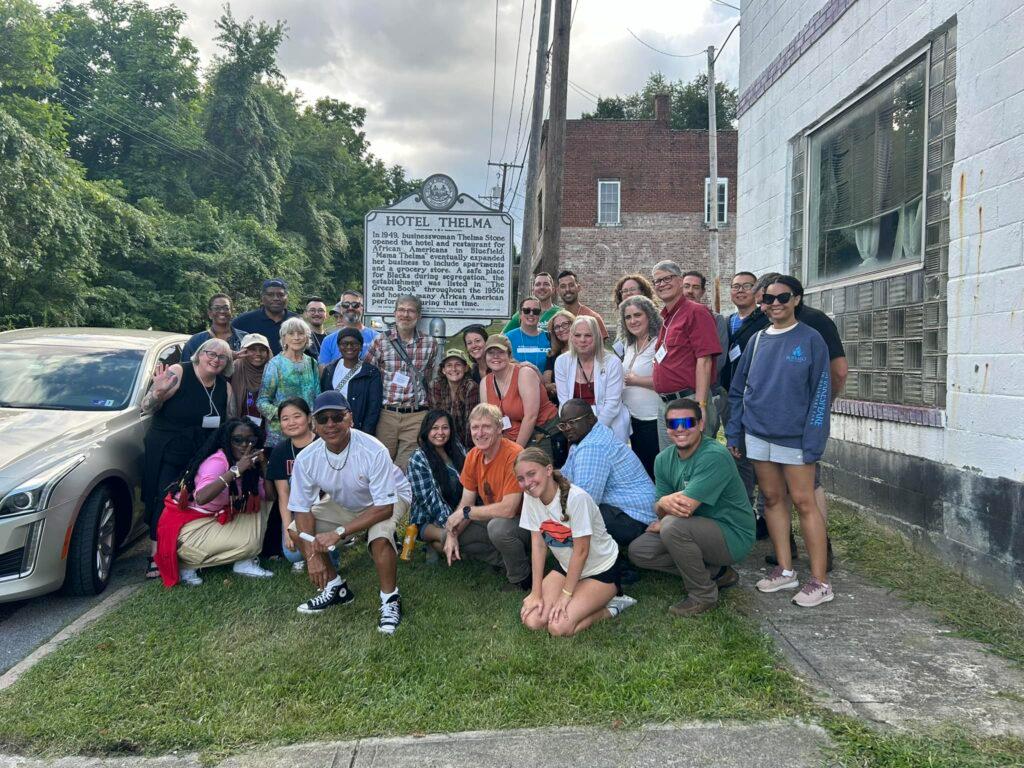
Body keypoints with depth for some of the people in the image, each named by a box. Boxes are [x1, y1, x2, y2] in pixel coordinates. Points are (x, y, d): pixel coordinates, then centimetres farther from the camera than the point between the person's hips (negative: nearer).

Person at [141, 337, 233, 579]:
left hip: (202, 457, 4)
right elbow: (147, 408, -11)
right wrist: (159, 392, -31)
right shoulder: (178, 373, -11)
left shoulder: (225, 387, 6)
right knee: (165, 501, -8)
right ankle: (155, 556, 2)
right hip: (166, 453, -4)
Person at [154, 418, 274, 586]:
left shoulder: (247, 464, 0)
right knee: (248, 543, -20)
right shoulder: (217, 461, -24)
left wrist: (264, 465, -14)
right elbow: (201, 498, -42)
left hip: (215, 518, 8)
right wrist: (236, 470, -42)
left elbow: (269, 495, -3)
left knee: (258, 503, -3)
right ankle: (186, 563, -4)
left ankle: (245, 562, -2)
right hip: (187, 523, -8)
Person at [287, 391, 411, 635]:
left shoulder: (373, 451, -36)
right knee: (296, 531, -5)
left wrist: (339, 532, -36)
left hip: (389, 499, -5)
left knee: (379, 536, -35)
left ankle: (390, 599, -9)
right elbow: (302, 508, -13)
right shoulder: (306, 458, -23)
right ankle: (336, 588, 14)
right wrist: (312, 555, -20)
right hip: (343, 504, 6)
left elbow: (384, 507, -33)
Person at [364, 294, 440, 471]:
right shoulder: (381, 340, 1)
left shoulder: (430, 343, 4)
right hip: (386, 414, 0)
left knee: (407, 468, 2)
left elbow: (436, 380, 11)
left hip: (417, 416, 0)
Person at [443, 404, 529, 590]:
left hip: (524, 521, -8)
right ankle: (508, 559, 4)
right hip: (493, 518, 8)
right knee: (447, 537, -3)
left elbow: (508, 509, -31)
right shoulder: (473, 456, -3)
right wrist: (452, 534, -14)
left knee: (498, 527, -37)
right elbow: (466, 502, 2)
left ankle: (521, 578, -9)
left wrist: (466, 512, -21)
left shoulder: (514, 455, -27)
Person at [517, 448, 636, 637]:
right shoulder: (530, 497, -10)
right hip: (565, 566, 6)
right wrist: (536, 593, -10)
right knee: (532, 620, -12)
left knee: (558, 627, -22)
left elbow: (581, 551, -23)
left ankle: (609, 608, 2)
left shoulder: (576, 497, -29)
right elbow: (538, 545, -7)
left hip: (601, 570, -6)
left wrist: (566, 595, -18)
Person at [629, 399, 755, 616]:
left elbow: (685, 509, -29)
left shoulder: (714, 456, -24)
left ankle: (703, 595, -10)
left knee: (672, 525, -31)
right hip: (698, 530, 8)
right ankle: (715, 572, 5)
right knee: (638, 551, -4)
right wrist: (664, 504, -27)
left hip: (732, 535, -8)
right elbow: (659, 509, -3)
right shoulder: (664, 459, 0)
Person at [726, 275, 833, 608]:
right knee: (773, 499, 9)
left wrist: (813, 441, -13)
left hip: (793, 436, -5)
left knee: (803, 501, -4)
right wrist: (734, 431, 8)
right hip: (758, 434, 5)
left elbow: (820, 392, -7)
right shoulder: (757, 340, 10)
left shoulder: (810, 339, -3)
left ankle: (819, 581, 3)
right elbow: (738, 389, 14)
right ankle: (785, 570, 20)